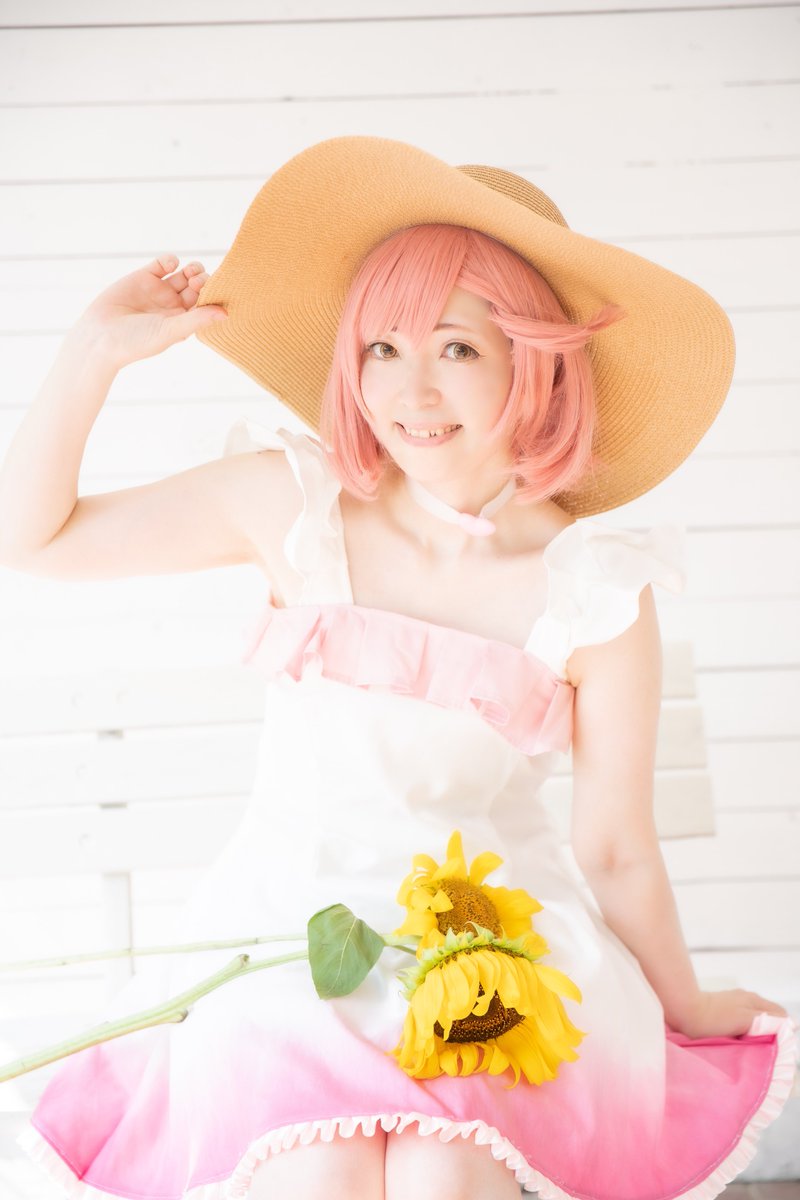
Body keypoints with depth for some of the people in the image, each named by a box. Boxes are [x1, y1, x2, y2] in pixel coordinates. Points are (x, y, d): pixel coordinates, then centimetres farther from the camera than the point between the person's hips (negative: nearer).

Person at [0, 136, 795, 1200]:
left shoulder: (596, 592, -7)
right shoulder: (293, 503, -3)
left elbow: (616, 850, 3)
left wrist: (688, 1011, 13)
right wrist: (96, 350, -7)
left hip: (496, 937, 0)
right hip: (292, 925, 1)